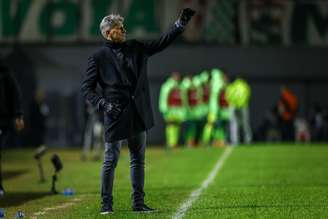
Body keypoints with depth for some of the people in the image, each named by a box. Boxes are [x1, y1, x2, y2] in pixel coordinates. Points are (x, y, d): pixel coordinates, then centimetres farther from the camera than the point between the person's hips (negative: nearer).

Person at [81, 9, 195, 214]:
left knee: (138, 159, 9)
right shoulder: (99, 57, -1)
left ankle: (138, 202, 15)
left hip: (139, 114, 5)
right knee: (111, 161, -2)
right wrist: (103, 103, -15)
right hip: (116, 115, -5)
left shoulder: (135, 48, 12)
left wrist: (180, 25, -2)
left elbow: (162, 42, 9)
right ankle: (106, 203, 7)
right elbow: (87, 87, -1)